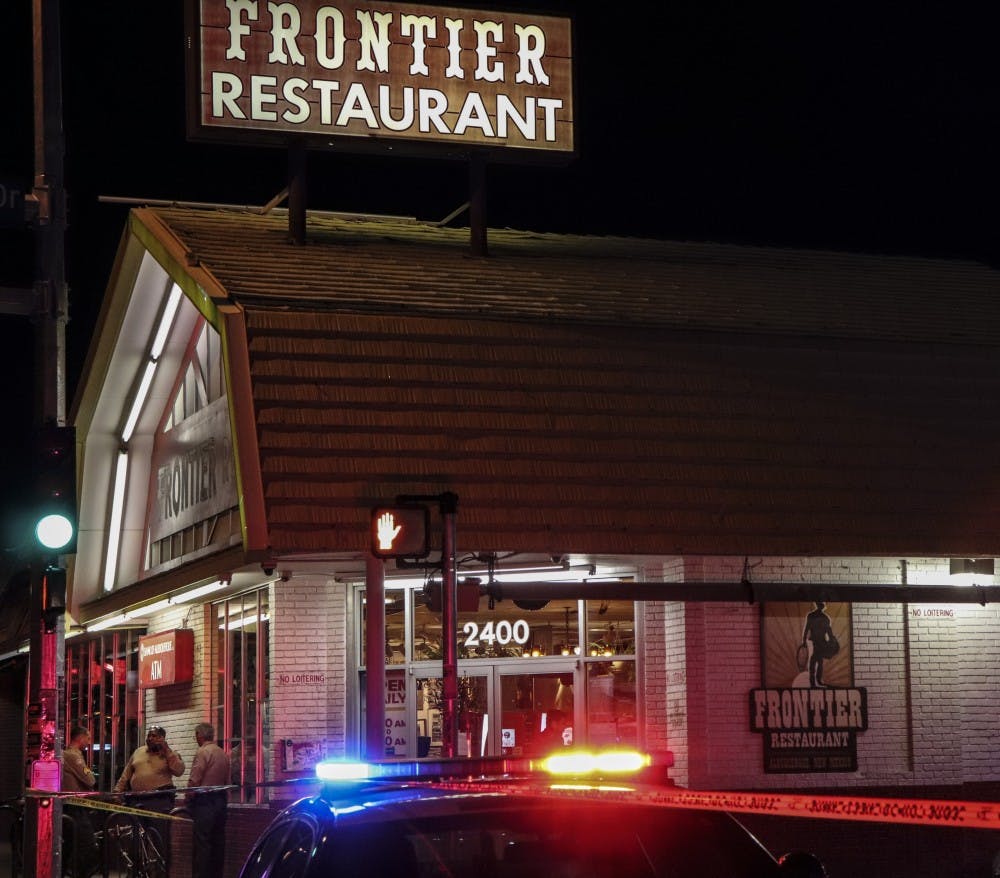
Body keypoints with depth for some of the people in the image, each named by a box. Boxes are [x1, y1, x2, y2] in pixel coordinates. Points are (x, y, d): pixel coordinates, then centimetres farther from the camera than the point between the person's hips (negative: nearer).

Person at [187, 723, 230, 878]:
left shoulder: (203, 752, -11)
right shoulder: (224, 754, 11)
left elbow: (194, 781, -14)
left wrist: (188, 800, -3)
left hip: (204, 801, -8)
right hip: (220, 800, 8)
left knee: (201, 842, -7)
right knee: (218, 841, 10)